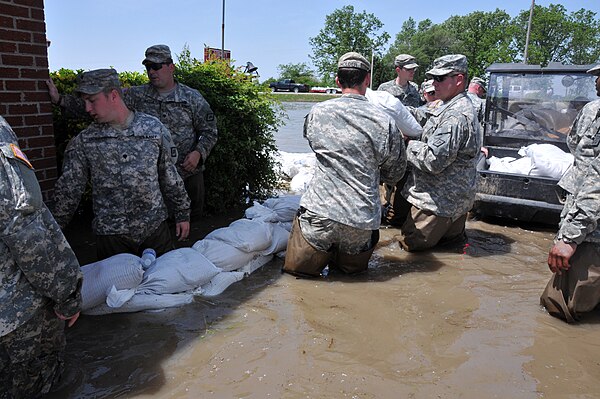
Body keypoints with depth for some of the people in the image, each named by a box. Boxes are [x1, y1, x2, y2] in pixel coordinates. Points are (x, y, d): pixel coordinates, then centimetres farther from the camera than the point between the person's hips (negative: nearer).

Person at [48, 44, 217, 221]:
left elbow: (210, 130, -1)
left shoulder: (192, 97, -3)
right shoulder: (136, 95, 1)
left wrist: (198, 153, -18)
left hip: (189, 173, -1)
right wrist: (60, 99, -9)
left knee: (194, 217, 12)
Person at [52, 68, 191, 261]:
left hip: (156, 228, 1)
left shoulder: (153, 127, 1)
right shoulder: (83, 142, 0)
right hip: (111, 235, -1)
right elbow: (68, 192, 4)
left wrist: (182, 213, 10)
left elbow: (169, 176, 7)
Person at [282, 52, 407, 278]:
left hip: (320, 213, 0)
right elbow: (395, 174, 8)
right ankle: (343, 261, 8)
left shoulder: (317, 113, 1)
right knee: (351, 269, 27)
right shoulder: (384, 121, -4)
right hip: (361, 221, 1)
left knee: (296, 269, 16)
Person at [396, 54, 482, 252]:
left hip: (441, 200, -10)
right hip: (450, 195, 10)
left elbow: (434, 161, -27)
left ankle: (457, 234, 6)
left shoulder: (455, 115, -22)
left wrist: (408, 145, -13)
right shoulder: (455, 107, 13)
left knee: (409, 242, -1)